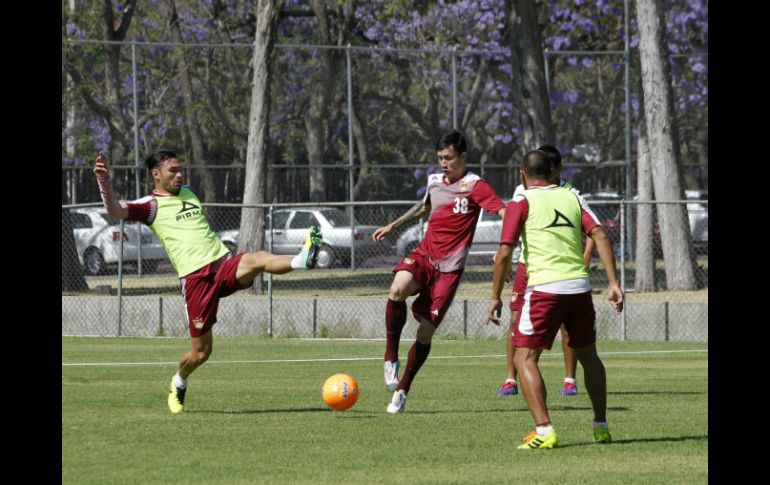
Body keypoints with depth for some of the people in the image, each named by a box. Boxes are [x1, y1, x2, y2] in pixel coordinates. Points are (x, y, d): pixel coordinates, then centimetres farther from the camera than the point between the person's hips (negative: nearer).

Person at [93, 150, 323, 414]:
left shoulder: (188, 194, 22)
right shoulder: (150, 205, 1)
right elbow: (116, 211, -16)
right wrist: (104, 181, -32)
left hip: (224, 264, 4)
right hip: (196, 278, -4)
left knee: (258, 259, -30)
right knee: (201, 351, 0)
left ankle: (302, 260, -57)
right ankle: (179, 383, 29)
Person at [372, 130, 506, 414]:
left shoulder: (475, 186, -8)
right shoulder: (435, 181, 11)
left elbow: (505, 213, -21)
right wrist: (392, 227, 39)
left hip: (449, 268, -4)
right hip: (424, 255, 4)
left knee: (426, 331, -4)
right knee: (398, 289, -31)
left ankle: (402, 391, 15)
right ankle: (391, 358, -15)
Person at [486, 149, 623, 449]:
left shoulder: (521, 202, 3)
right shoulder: (571, 198, 16)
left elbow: (504, 253, -5)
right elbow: (600, 236, 4)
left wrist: (495, 298, 2)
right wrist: (613, 283, 2)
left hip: (545, 287, -5)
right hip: (579, 285, 5)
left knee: (525, 358, 2)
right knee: (588, 355, 22)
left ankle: (544, 431, -13)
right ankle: (601, 427, 24)